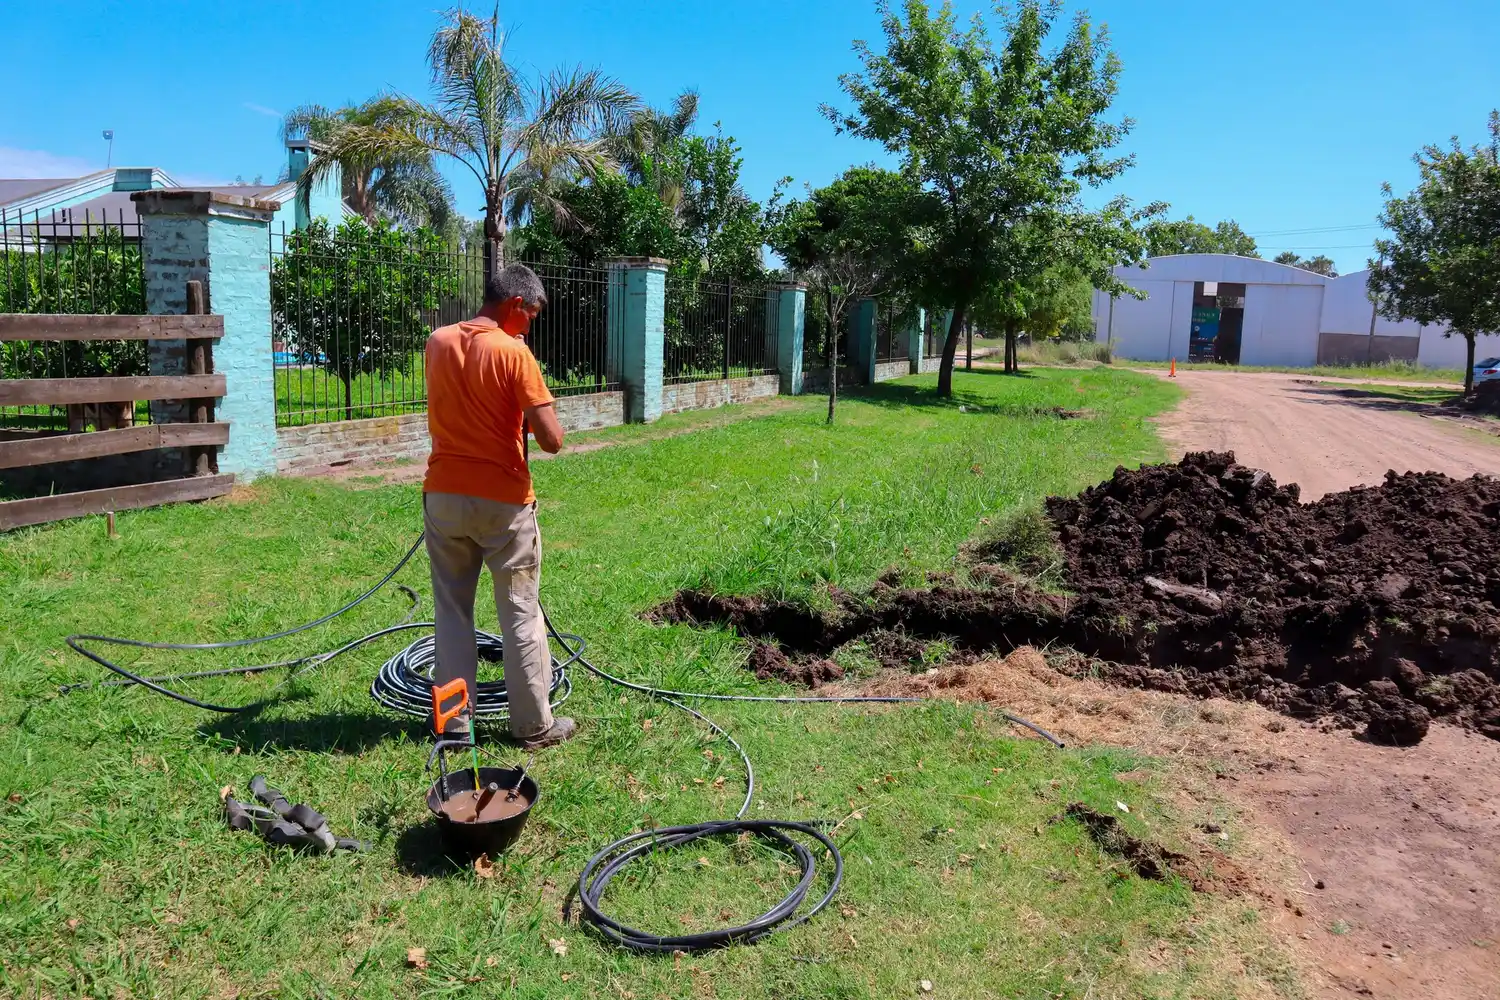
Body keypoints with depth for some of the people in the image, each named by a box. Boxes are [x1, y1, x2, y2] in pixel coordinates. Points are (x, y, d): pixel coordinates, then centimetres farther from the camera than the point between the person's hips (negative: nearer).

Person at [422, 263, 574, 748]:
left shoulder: (437, 342, 4)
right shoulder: (513, 353, -14)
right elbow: (552, 440, -18)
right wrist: (538, 417, 3)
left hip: (444, 496, 5)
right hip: (503, 502, -5)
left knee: (452, 611, 14)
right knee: (521, 615, 7)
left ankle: (454, 721, 21)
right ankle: (534, 725, 16)